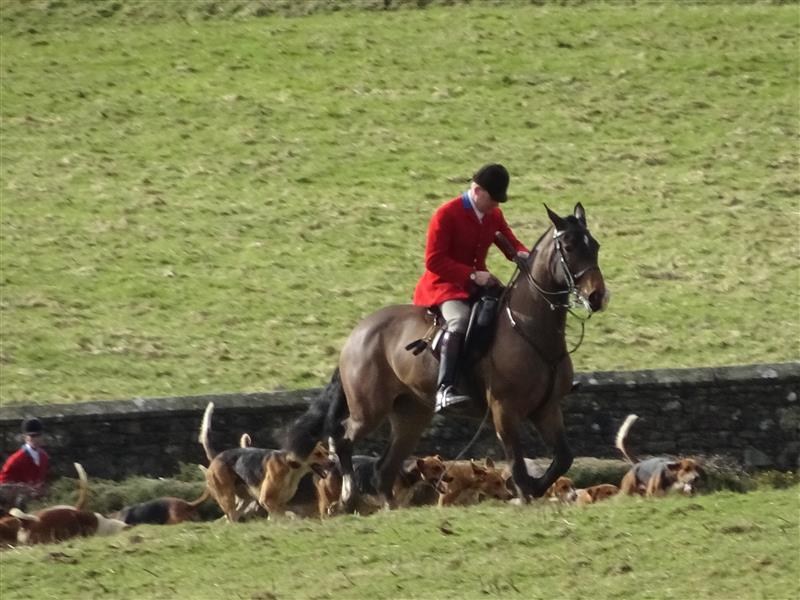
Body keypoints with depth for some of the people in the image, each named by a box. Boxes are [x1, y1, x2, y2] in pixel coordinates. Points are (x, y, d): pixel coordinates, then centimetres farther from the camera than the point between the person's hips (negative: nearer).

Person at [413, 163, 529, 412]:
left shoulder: (493, 215, 9)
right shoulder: (446, 214, -14)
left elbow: (509, 242, 16)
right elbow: (434, 261, -18)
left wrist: (522, 255, -11)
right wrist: (472, 274, -26)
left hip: (478, 282, 8)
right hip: (444, 286, -8)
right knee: (460, 319, -37)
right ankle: (445, 390, -47)